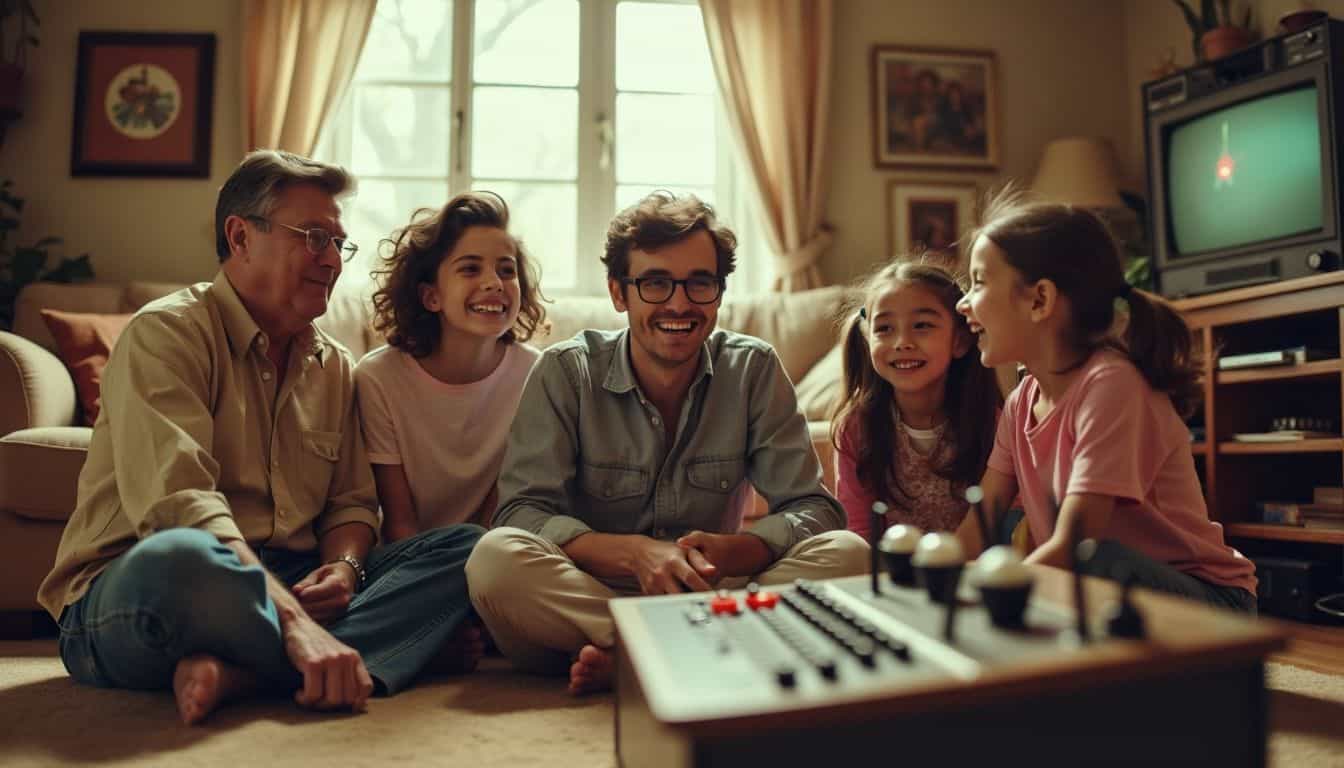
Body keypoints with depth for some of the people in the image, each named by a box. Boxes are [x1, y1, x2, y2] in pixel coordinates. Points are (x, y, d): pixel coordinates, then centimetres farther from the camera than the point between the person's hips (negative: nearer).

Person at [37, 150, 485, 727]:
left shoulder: (334, 367, 15)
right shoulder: (166, 332, -7)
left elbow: (351, 502, 14)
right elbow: (177, 502, -22)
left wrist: (343, 566, -12)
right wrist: (294, 622, -33)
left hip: (289, 586, 7)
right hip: (131, 591, -6)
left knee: (468, 547, -12)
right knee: (182, 556, -42)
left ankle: (237, 673, -27)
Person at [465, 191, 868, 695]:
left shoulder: (755, 369, -3)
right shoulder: (565, 371, -6)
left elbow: (813, 509, -5)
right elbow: (521, 513, -13)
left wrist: (726, 553, -26)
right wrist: (636, 554, -30)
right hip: (584, 595, -1)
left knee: (845, 552, -21)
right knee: (495, 557, -31)